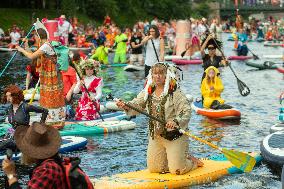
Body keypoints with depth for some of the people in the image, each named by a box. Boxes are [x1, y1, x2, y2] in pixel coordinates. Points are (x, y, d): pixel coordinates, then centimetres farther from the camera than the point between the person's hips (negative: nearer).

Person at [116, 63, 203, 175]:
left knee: (176, 170, -5)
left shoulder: (175, 92, -14)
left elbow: (186, 111, -19)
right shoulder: (148, 92, 5)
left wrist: (175, 121, -36)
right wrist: (126, 106, -16)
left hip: (175, 135, -6)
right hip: (155, 135, 6)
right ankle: (175, 159, 33)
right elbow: (137, 105, 6)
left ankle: (192, 161, 27)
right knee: (153, 169, 9)